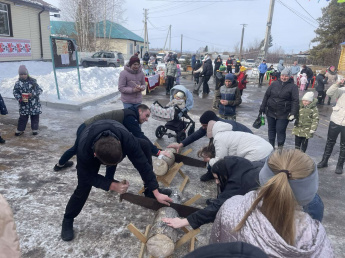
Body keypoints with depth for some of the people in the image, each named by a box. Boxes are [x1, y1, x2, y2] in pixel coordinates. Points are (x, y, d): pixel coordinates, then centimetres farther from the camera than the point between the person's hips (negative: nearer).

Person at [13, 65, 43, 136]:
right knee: (23, 117, 4)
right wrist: (19, 98, -13)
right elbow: (15, 92, 3)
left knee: (35, 117, 6)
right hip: (24, 104, 0)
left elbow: (40, 90, -2)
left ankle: (35, 129, 20)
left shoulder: (33, 81, -1)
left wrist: (33, 94, -17)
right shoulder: (18, 83, 1)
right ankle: (20, 129, 19)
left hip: (34, 103, 0)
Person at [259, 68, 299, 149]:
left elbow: (295, 101, -8)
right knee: (271, 129, 13)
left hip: (283, 114, -4)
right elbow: (266, 95, 9)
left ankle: (280, 147, 13)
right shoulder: (274, 84, 6)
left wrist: (293, 113, -17)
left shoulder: (293, 86, -3)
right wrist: (262, 108, 8)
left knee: (280, 130, -4)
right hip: (270, 112, 4)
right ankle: (271, 146, 29)